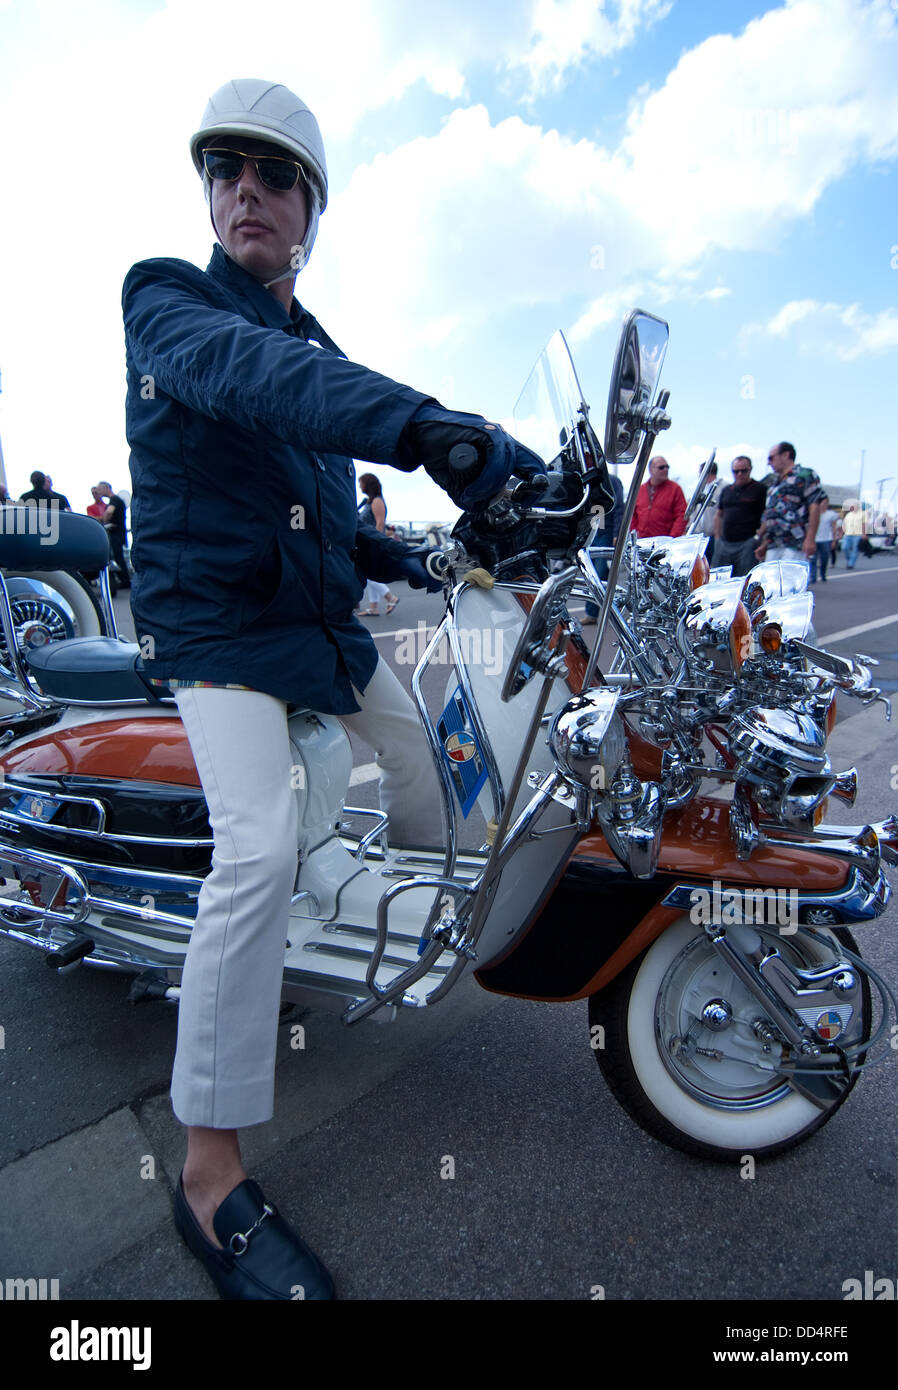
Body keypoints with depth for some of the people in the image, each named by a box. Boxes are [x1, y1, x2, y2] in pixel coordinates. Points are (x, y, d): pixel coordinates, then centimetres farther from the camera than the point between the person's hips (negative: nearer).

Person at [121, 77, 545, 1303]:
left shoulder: (324, 353, 17)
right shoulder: (164, 297, -5)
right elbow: (244, 372, -30)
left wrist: (376, 551, 6)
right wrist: (424, 428, -47)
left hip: (325, 621, 8)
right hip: (215, 622, -7)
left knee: (430, 780, 13)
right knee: (262, 849, -27)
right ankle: (211, 1173, -13)